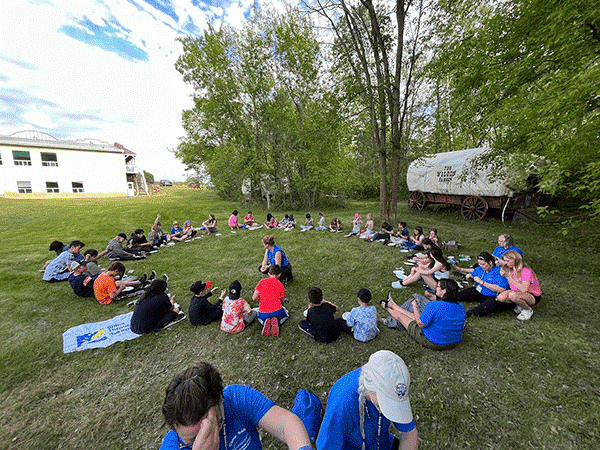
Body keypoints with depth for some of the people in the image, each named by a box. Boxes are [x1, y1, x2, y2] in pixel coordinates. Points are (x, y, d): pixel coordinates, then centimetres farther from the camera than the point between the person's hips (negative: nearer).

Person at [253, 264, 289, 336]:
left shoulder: (262, 282, -3)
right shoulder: (281, 285, 1)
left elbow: (254, 298, -1)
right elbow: (280, 300, 9)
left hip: (263, 313, 1)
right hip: (277, 312, 0)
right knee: (286, 315, 34)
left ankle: (265, 322, 2)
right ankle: (275, 322, 0)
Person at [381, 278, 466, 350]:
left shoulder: (434, 306, -32)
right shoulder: (461, 308, -10)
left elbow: (421, 324, -21)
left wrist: (415, 306, -6)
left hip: (432, 342, -6)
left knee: (400, 316, 14)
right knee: (415, 316, 25)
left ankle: (388, 307, 48)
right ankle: (392, 304, 49)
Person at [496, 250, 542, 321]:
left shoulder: (526, 271, -26)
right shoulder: (510, 270, -5)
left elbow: (524, 289, -36)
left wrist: (509, 277, -38)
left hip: (534, 297, -6)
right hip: (518, 293, 6)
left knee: (512, 295, -37)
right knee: (500, 297, -20)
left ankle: (528, 310, -6)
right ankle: (521, 305, 9)